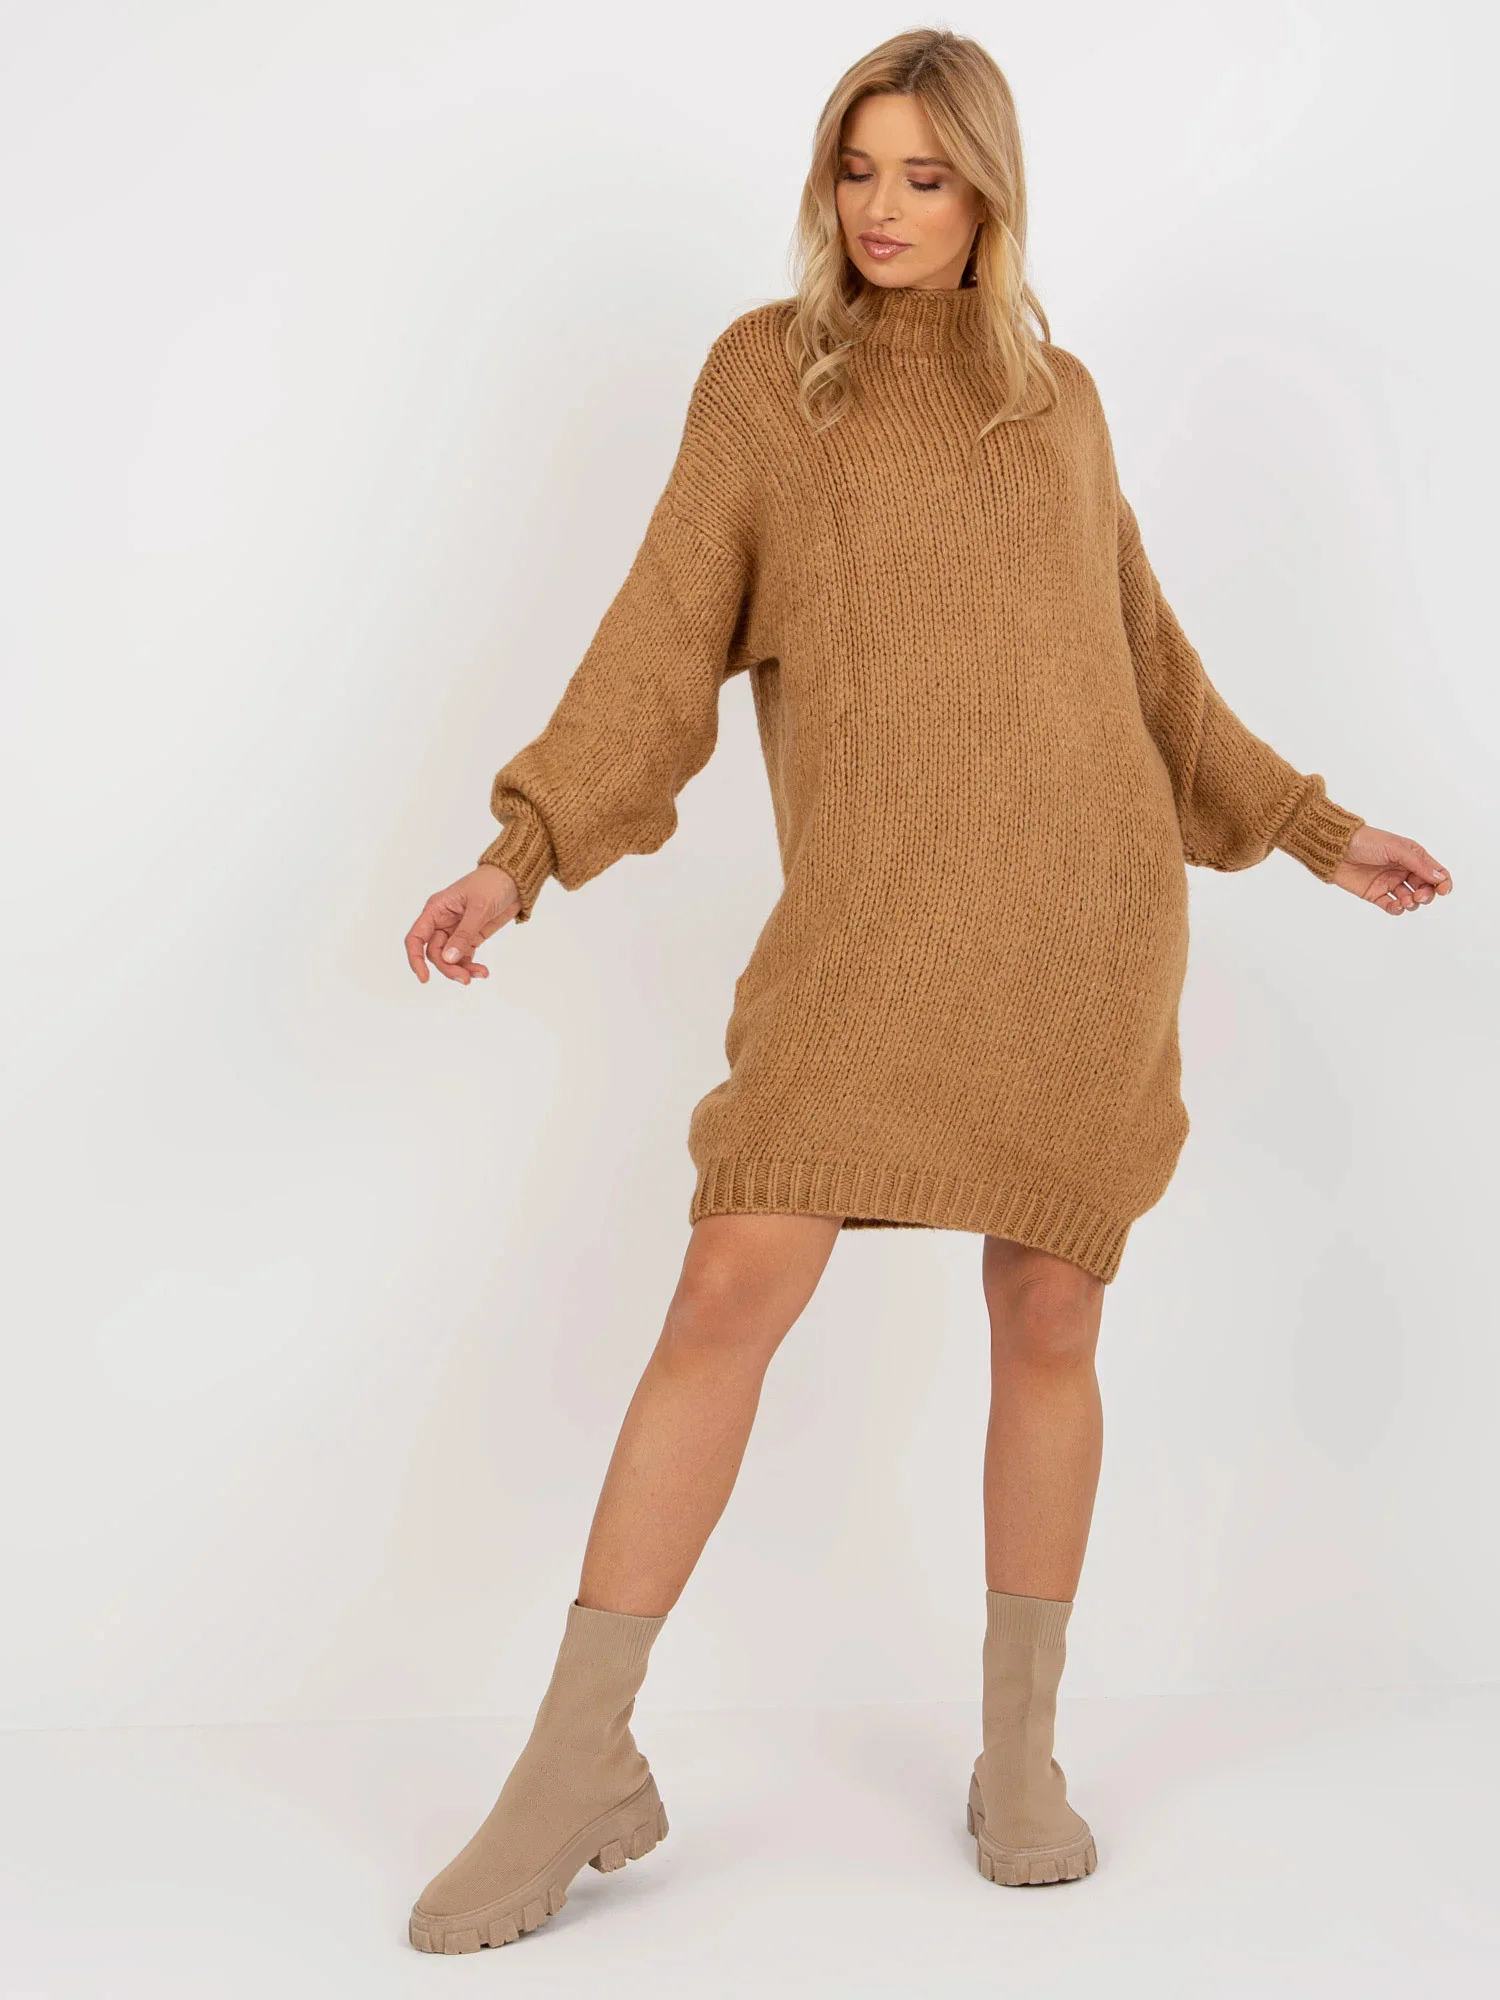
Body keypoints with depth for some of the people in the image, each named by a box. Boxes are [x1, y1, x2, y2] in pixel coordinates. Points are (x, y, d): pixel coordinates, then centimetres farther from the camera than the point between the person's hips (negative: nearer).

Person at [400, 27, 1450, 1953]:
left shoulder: (1058, 396, 15)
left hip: (1086, 915, 3)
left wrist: (1314, 831, 19)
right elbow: (669, 636, 0)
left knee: (1049, 1320, 4)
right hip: (868, 918, -2)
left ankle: (1019, 1757, 20)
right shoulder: (765, 370, 8)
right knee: (734, 1286, -12)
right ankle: (581, 1766, 0)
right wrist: (523, 851, -12)